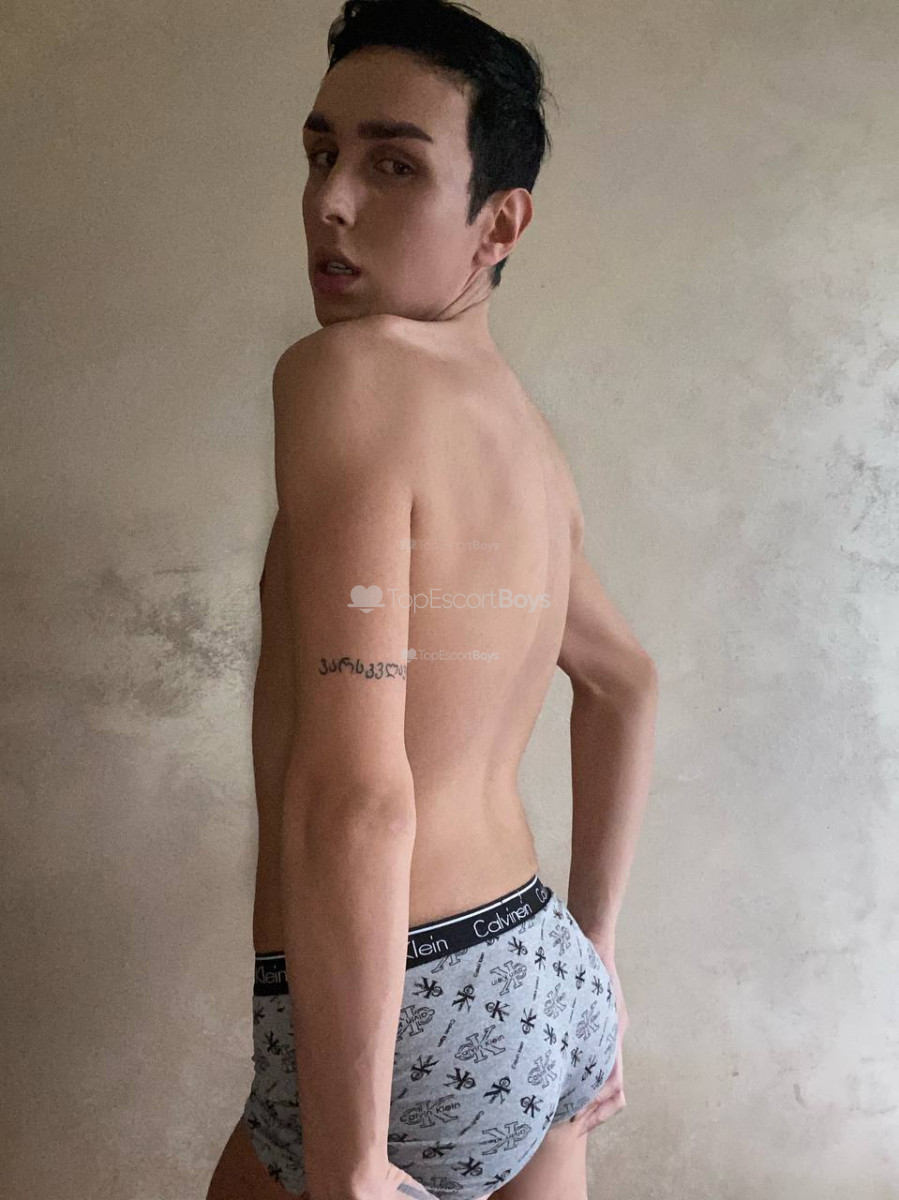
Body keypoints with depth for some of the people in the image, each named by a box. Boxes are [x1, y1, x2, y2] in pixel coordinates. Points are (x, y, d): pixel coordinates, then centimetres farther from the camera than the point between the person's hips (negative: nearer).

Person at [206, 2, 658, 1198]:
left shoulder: (344, 370, -18)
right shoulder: (531, 438, 9)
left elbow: (352, 799, -27)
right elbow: (627, 683, 23)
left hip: (414, 1030, -7)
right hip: (550, 990, 8)